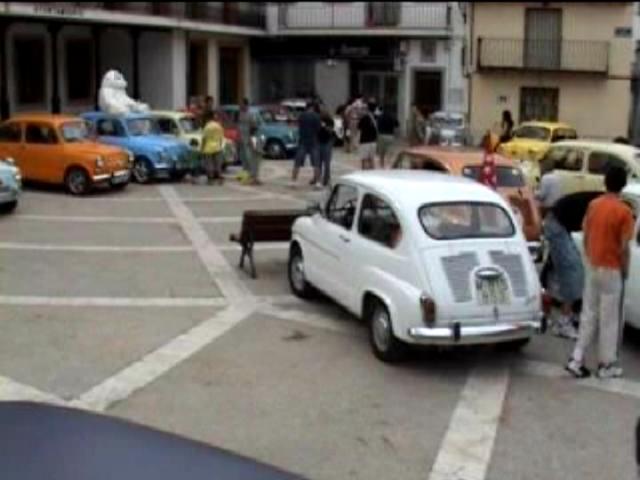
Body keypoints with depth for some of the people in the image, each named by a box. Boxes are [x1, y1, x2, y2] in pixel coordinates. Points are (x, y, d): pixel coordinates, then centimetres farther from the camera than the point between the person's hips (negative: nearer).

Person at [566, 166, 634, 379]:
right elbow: (623, 247, -14)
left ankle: (577, 360, 11)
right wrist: (624, 270, 0)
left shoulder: (593, 205, 2)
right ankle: (607, 364, 14)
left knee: (588, 315, 12)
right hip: (611, 269, -6)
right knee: (609, 318, 5)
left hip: (593, 266, 6)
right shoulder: (624, 211, -15)